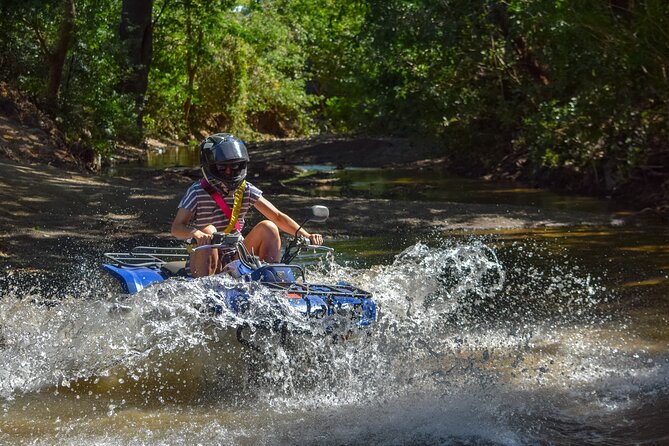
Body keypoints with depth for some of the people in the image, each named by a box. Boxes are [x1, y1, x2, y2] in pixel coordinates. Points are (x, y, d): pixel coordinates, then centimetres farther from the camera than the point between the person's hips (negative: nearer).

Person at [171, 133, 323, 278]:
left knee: (268, 227, -12)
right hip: (203, 263, -4)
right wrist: (196, 233, -45)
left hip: (235, 258, 4)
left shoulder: (246, 190, 0)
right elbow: (177, 227, -22)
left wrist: (306, 236, -18)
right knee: (209, 231, -31)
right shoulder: (197, 192, -11)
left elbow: (278, 217, -3)